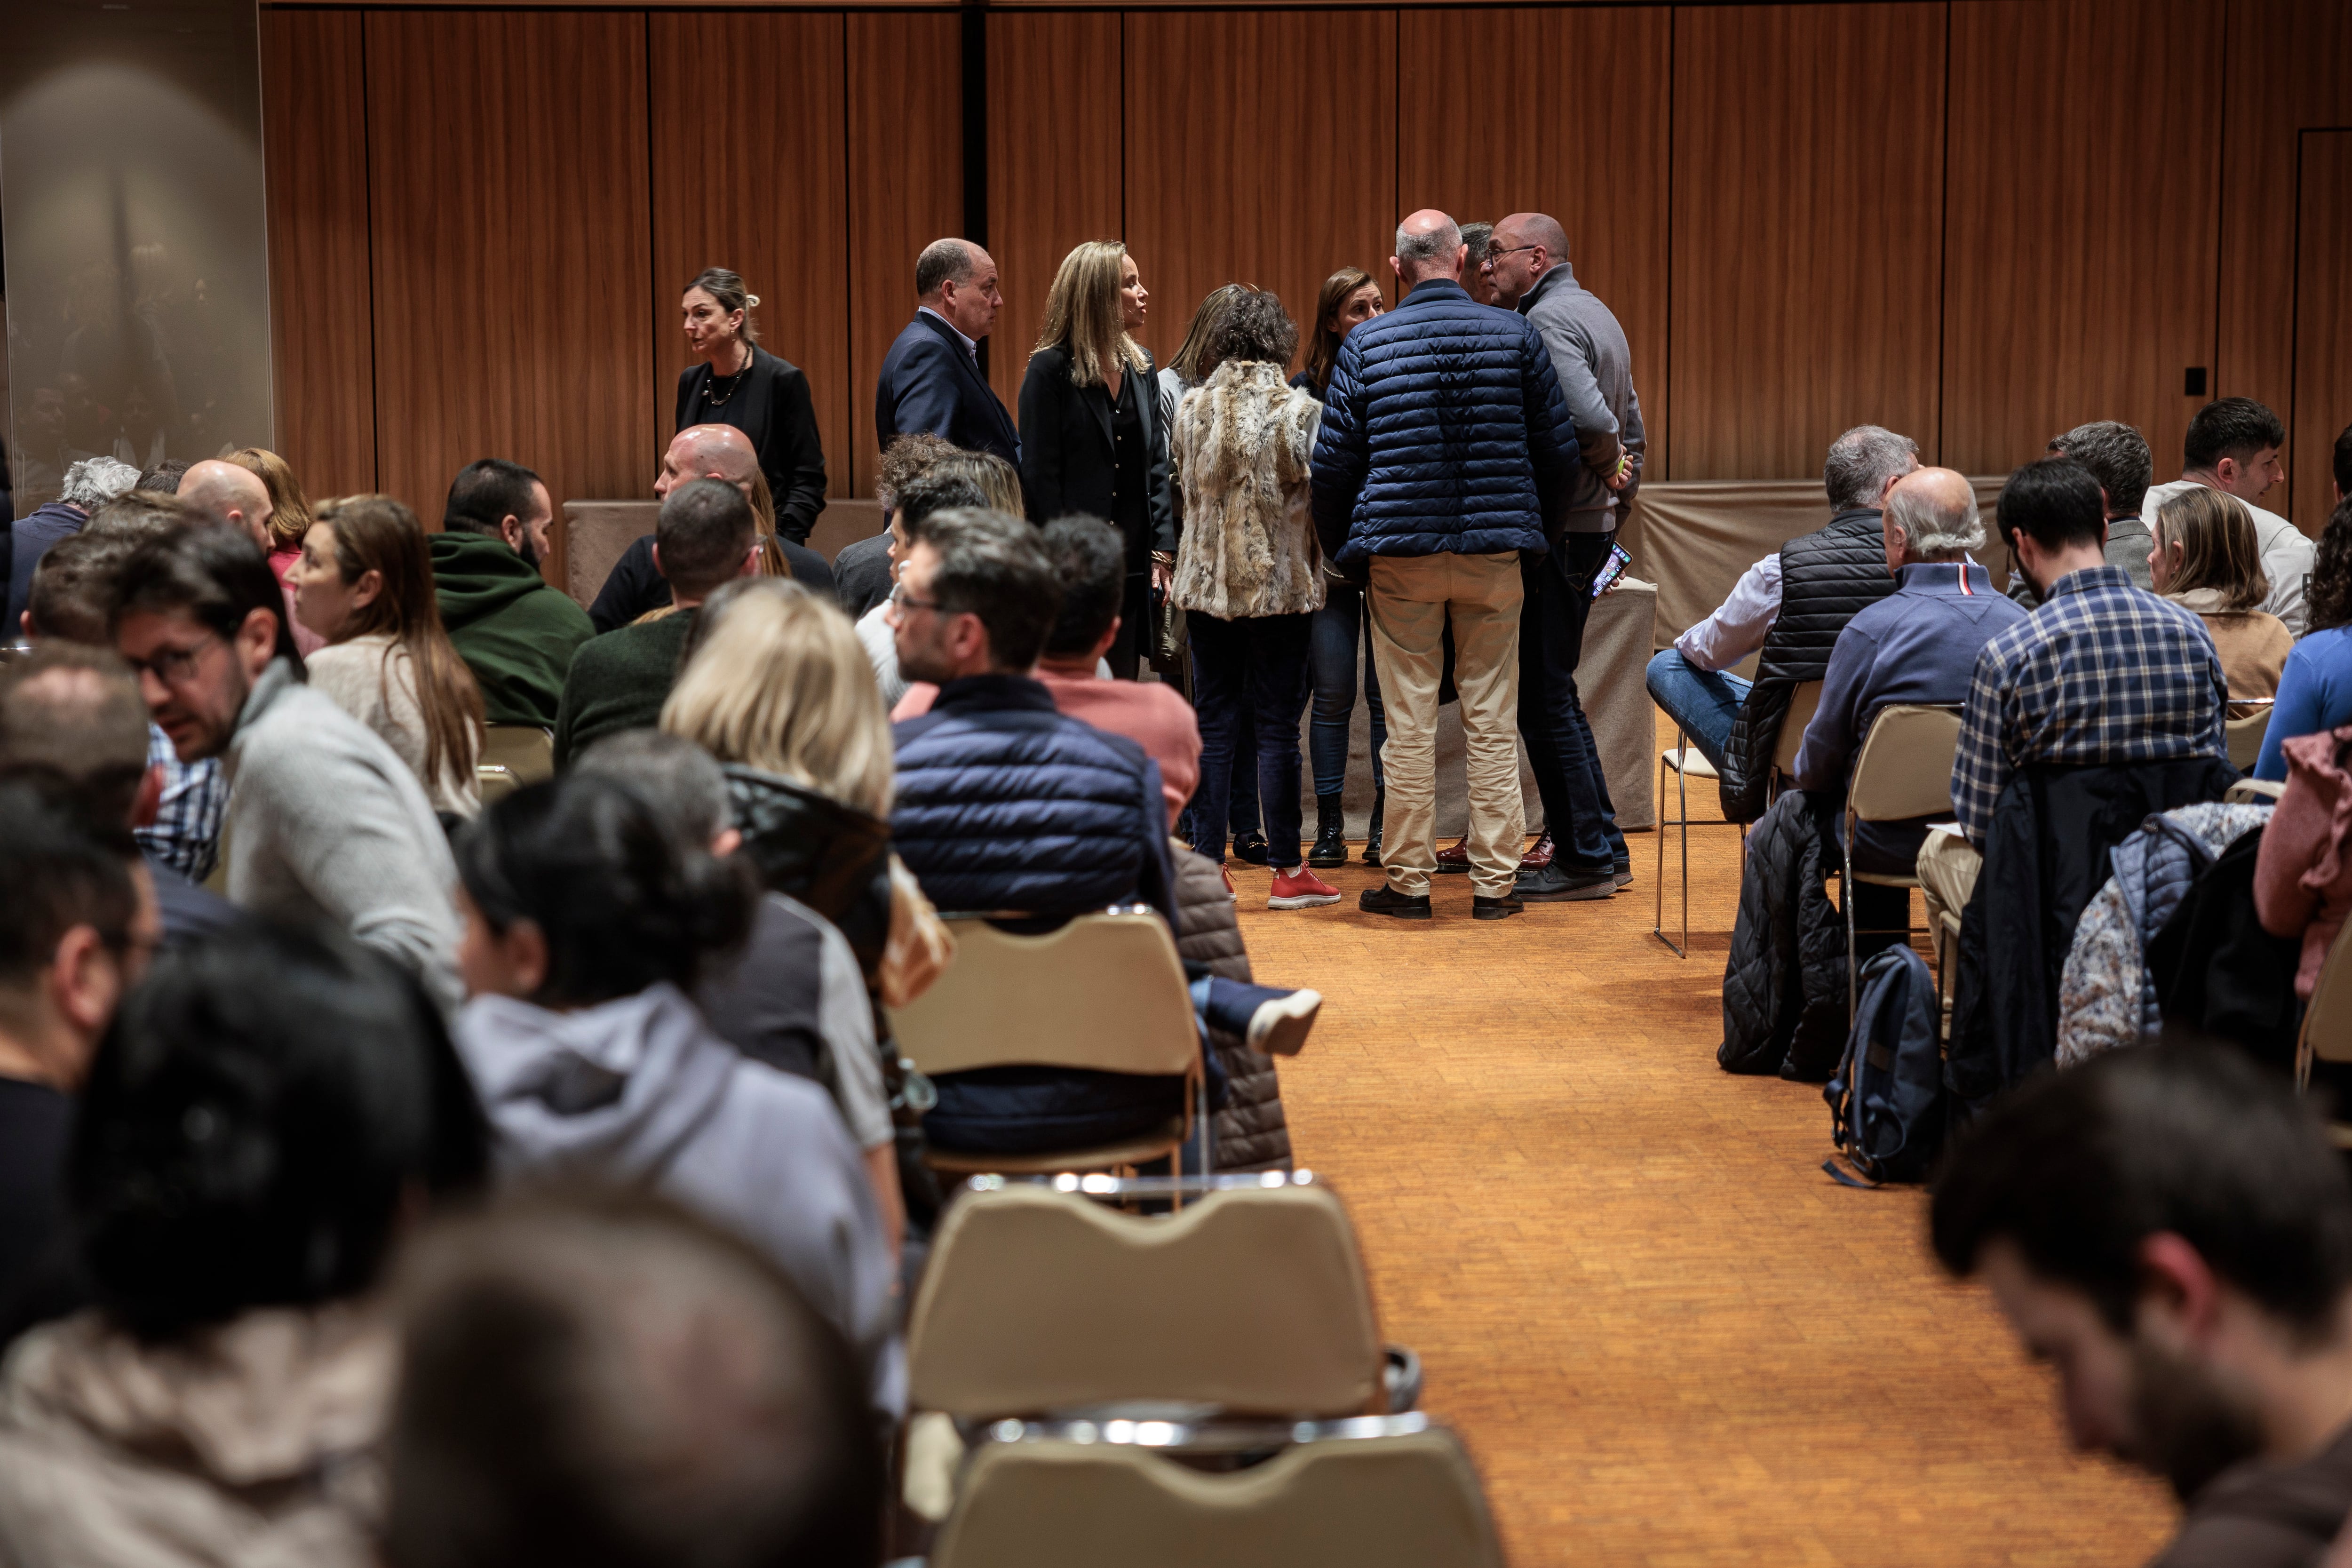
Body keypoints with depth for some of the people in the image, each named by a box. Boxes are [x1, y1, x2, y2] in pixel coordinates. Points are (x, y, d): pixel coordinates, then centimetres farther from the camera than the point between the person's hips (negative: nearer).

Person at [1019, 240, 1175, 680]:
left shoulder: (1141, 367, 12)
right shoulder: (1050, 370, -7)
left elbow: (1156, 465, 14)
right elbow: (1038, 475, -9)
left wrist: (1162, 550, 5)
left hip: (1133, 567, 6)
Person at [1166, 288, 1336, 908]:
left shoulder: (1192, 409, 0)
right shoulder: (1300, 410, -10)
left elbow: (1185, 490, 8)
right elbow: (1321, 495, -7)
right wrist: (1316, 562, 10)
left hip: (1206, 582, 3)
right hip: (1280, 583, -3)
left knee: (1213, 725, 9)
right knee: (1277, 728, 2)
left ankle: (1207, 864, 8)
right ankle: (1287, 872, 6)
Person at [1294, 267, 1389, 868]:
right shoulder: (1306, 390, 1)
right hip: (1329, 562, 0)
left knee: (1387, 694, 3)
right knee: (1333, 694, 3)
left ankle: (1385, 821, 11)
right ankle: (1330, 825, 10)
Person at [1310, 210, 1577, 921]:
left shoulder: (1365, 346, -2)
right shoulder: (1515, 336, 1)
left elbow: (1332, 463, 0)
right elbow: (1559, 448, 5)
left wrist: (1340, 547, 14)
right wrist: (1535, 526, 20)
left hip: (1401, 555, -1)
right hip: (1495, 554, 1)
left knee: (1409, 723, 4)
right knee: (1492, 721, 6)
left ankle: (1408, 881, 8)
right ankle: (1495, 882, 9)